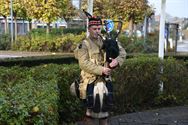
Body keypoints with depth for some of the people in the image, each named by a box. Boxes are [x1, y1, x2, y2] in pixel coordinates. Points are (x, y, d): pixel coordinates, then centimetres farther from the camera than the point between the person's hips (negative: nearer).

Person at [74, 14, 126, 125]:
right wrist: (101, 70, -24)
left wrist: (117, 60, -13)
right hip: (91, 82, -5)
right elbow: (84, 64, -19)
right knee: (91, 108, 5)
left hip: (105, 80, 5)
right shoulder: (84, 45, -8)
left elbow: (122, 52, 8)